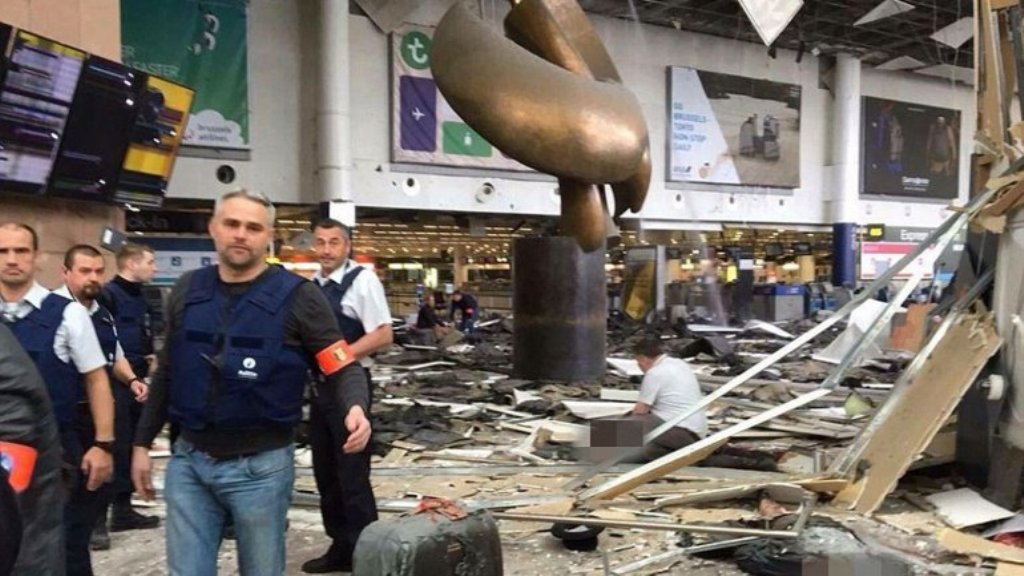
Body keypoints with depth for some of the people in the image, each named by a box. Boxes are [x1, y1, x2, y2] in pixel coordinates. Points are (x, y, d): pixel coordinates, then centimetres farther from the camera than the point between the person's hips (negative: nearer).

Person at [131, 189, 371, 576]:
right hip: (188, 461, 4)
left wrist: (355, 408, -29)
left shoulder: (296, 296, -9)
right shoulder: (187, 291, 5)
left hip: (260, 465, -3)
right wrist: (142, 443, 15)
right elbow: (166, 374, 14)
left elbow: (342, 369, -8)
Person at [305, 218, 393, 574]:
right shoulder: (311, 285, 9)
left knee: (353, 475, -1)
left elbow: (383, 335, -17)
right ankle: (341, 547, 30)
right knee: (325, 473, 15)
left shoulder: (362, 280, -12)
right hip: (319, 387, 8)